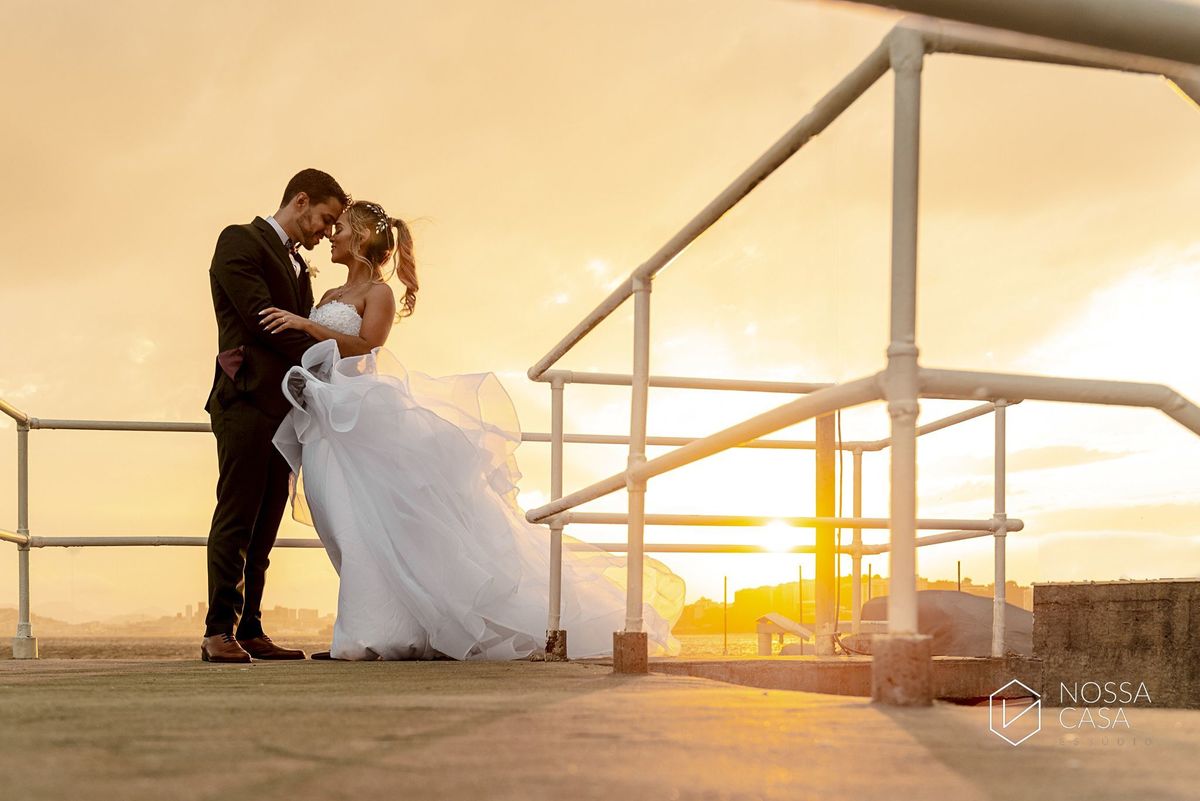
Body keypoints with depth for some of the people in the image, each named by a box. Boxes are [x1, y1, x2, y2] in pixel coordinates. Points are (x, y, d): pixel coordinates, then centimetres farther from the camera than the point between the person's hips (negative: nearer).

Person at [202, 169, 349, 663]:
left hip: (284, 405, 8)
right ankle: (219, 631, -5)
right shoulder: (240, 241, -1)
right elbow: (261, 315, -12)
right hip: (247, 399, -8)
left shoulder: (297, 265, 25)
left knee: (265, 524, 6)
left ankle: (249, 629, 8)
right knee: (236, 518, -8)